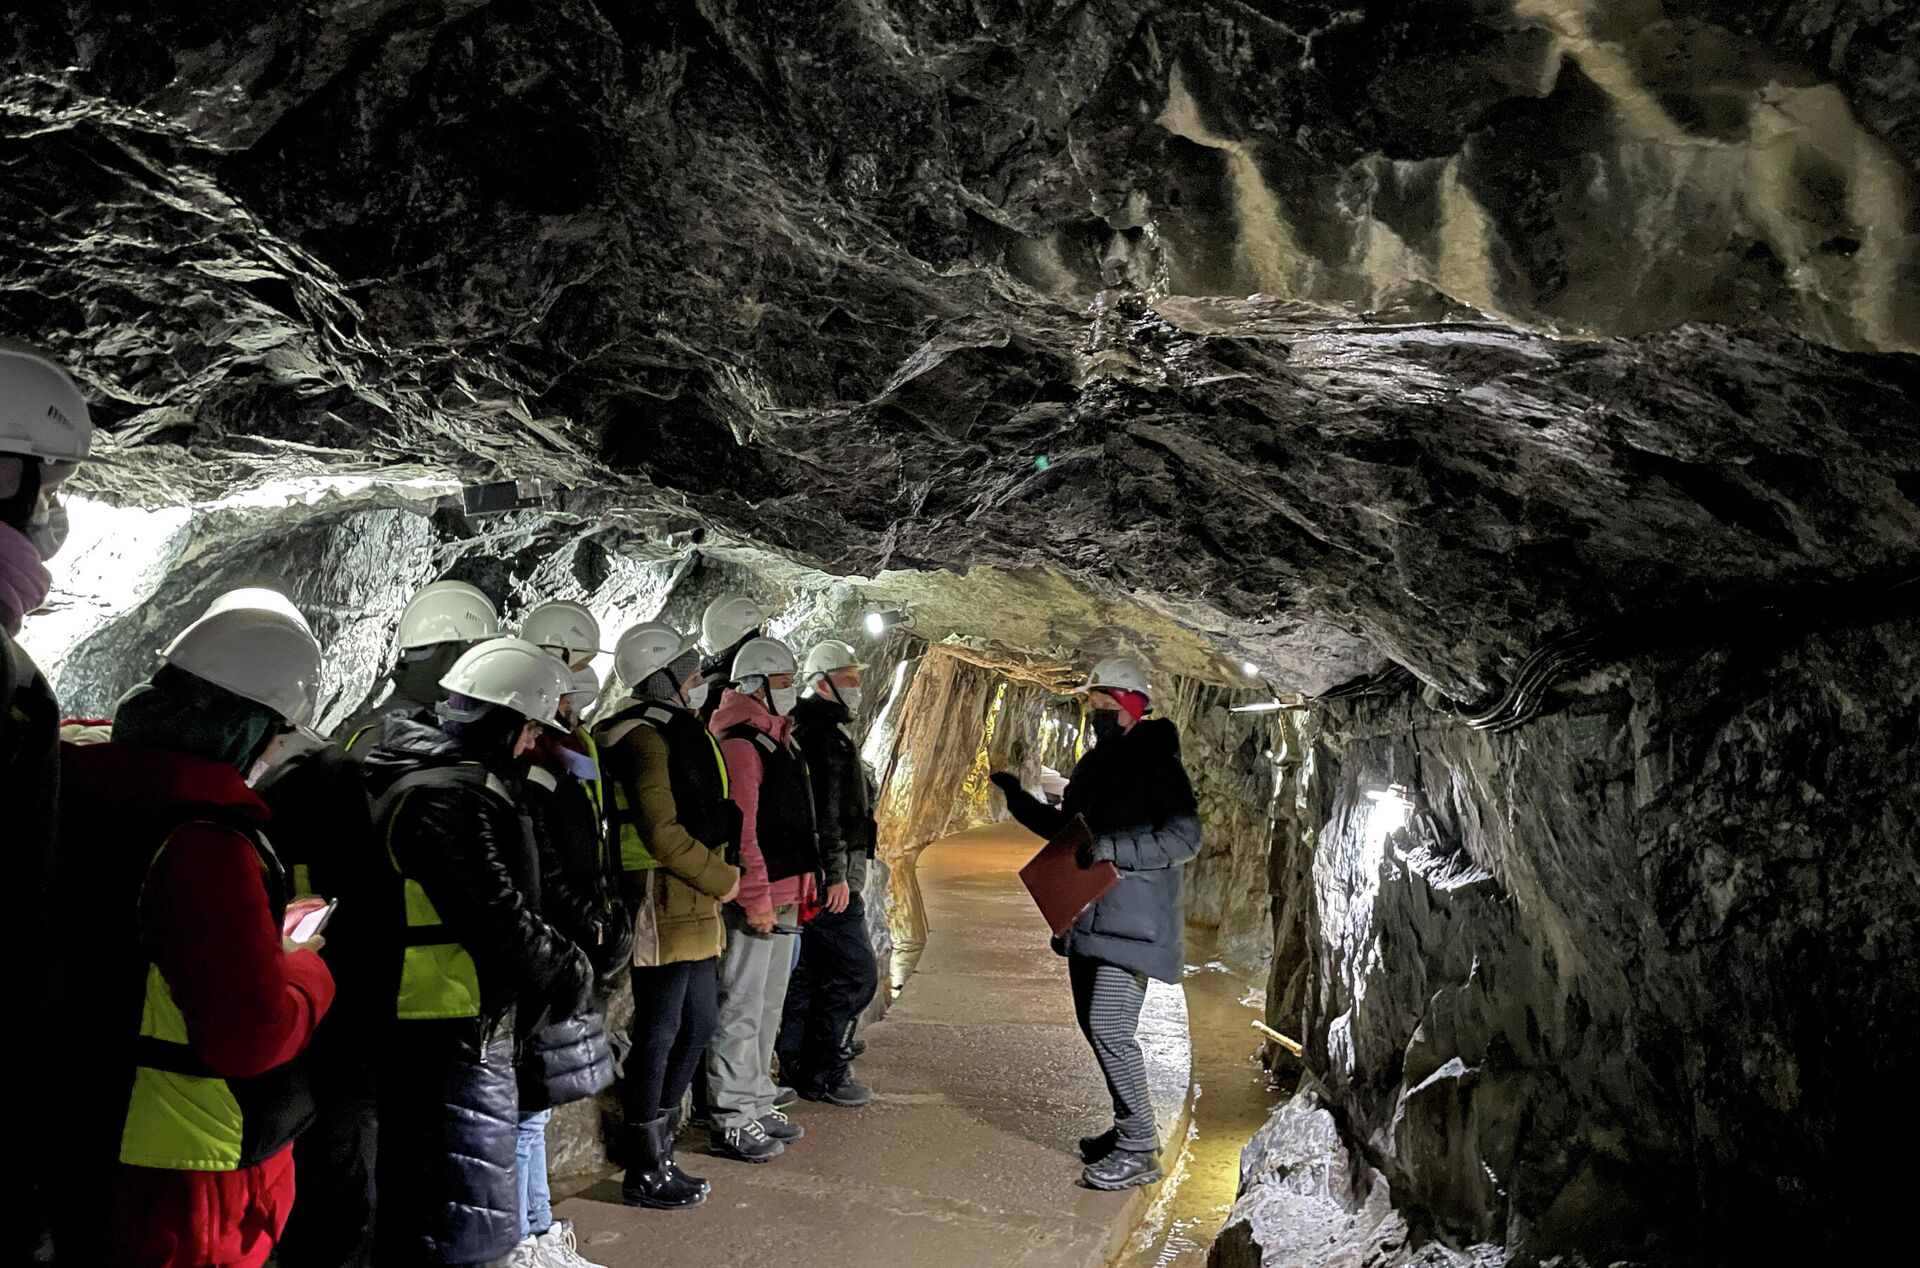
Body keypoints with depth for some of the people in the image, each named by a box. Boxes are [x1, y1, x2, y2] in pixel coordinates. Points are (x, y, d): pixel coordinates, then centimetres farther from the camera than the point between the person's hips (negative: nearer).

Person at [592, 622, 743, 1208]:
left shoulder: (682, 729, 16)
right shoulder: (646, 736, -15)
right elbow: (661, 833, -21)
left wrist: (716, 879, 12)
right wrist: (721, 879, -12)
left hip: (695, 906, 10)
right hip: (663, 905, -10)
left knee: (697, 1024, 16)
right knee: (659, 1033, 0)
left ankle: (659, 1152, 29)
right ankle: (644, 1174, 13)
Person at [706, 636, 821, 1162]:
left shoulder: (779, 739, 16)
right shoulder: (739, 743, -15)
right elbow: (738, 830, -21)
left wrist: (803, 888, 19)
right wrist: (757, 901, -21)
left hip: (785, 899, 10)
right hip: (756, 903, -10)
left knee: (768, 1007, 17)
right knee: (742, 1010, -2)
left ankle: (758, 1105, 28)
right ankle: (733, 1119, 6)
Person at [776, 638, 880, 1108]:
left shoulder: (827, 730, 19)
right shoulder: (821, 732, -14)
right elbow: (822, 810, -21)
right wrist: (836, 874, -22)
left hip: (818, 875, 11)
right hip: (830, 875, -11)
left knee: (809, 972, 13)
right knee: (857, 970, -6)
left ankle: (798, 1068, 20)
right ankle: (828, 1074, 1)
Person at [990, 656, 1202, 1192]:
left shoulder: (1155, 762, -11)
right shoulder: (1095, 764, 15)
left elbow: (1183, 837, -21)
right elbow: (1065, 827, 26)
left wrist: (1113, 848, -28)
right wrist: (1019, 800, 15)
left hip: (1132, 921, -9)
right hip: (1088, 917, 9)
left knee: (1110, 1028, -14)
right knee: (1094, 1025, 14)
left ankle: (1138, 1151, -2)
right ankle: (1130, 1128, 29)